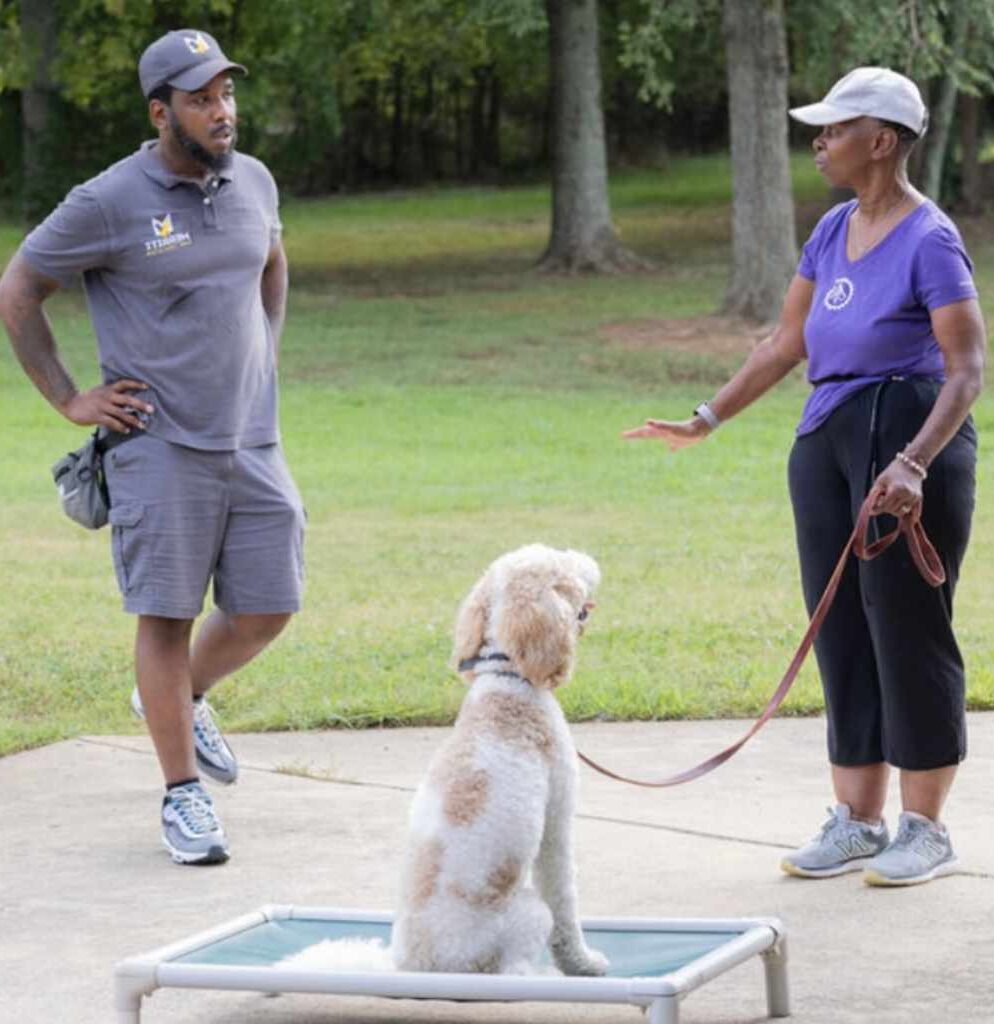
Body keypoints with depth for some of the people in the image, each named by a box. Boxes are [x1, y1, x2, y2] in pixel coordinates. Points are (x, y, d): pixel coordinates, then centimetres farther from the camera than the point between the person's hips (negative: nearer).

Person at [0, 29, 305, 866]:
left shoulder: (253, 183, 6)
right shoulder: (109, 203, -10)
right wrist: (69, 398, -3)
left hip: (252, 442, 5)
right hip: (160, 446, -5)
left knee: (267, 608, 5)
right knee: (168, 616, -2)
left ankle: (183, 699, 34)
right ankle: (184, 793, 8)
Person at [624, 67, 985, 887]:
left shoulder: (930, 241, -13)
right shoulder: (833, 232, 11)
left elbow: (968, 371, -18)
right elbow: (785, 346, 17)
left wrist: (914, 463, -29)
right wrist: (704, 422, 14)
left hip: (910, 439, -8)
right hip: (826, 441, 8)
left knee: (907, 627, -1)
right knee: (841, 629, 9)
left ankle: (927, 830, 9)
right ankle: (857, 822, 17)